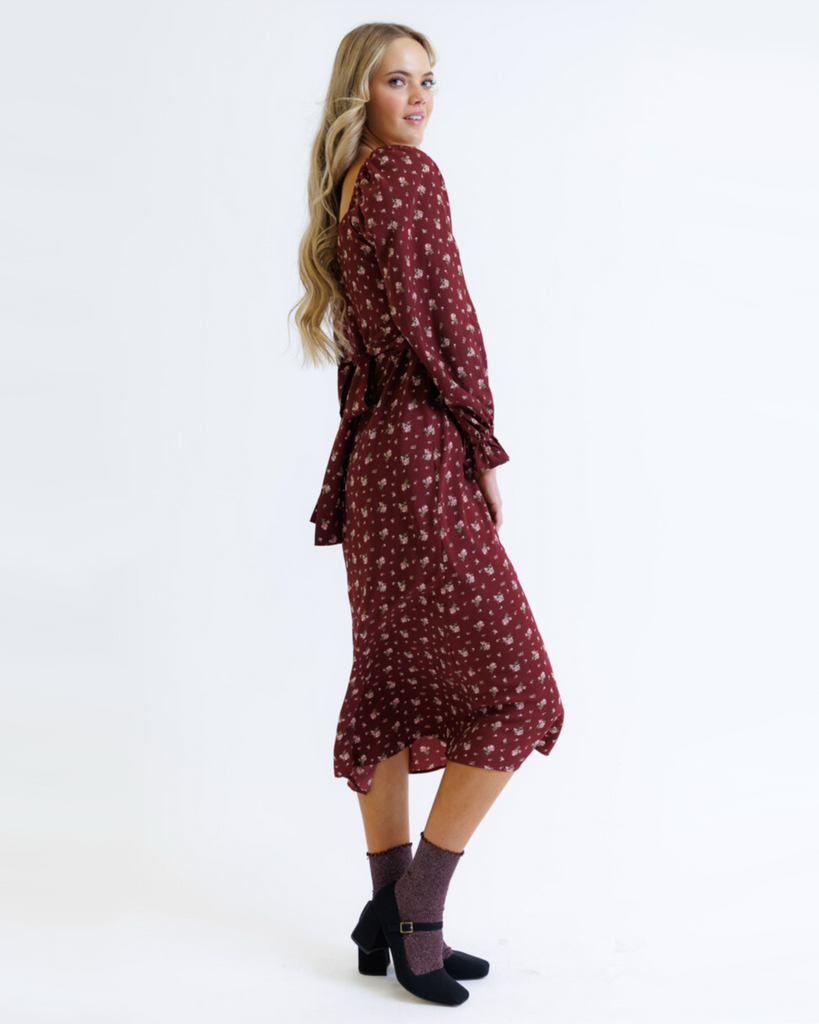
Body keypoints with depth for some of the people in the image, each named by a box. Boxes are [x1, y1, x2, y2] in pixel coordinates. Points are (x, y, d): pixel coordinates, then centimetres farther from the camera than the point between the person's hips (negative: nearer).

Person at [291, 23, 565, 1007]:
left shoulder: (342, 194, 17)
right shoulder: (408, 172, -9)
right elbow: (444, 320, -14)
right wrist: (485, 449, -8)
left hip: (370, 451, 9)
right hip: (425, 455, -9)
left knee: (392, 684, 11)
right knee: (513, 688, -2)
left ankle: (390, 917, 18)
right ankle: (420, 900, 3)